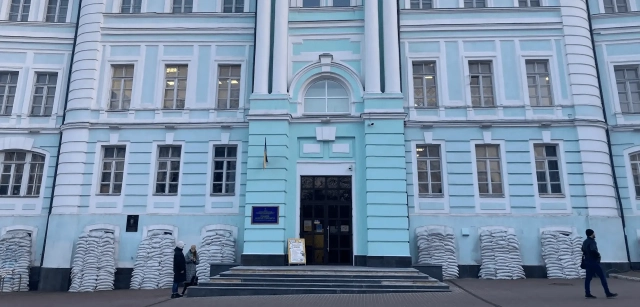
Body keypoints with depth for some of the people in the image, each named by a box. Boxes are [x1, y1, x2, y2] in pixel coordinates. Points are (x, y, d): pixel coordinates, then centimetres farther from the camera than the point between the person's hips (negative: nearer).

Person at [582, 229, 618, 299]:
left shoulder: (585, 242, 15)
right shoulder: (592, 241, -14)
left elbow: (583, 250, 29)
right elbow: (593, 250, -31)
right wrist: (598, 254, -15)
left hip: (588, 262, 9)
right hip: (594, 262, -9)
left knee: (588, 278, 6)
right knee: (602, 277, -3)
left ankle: (587, 293, 5)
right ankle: (608, 293, -3)